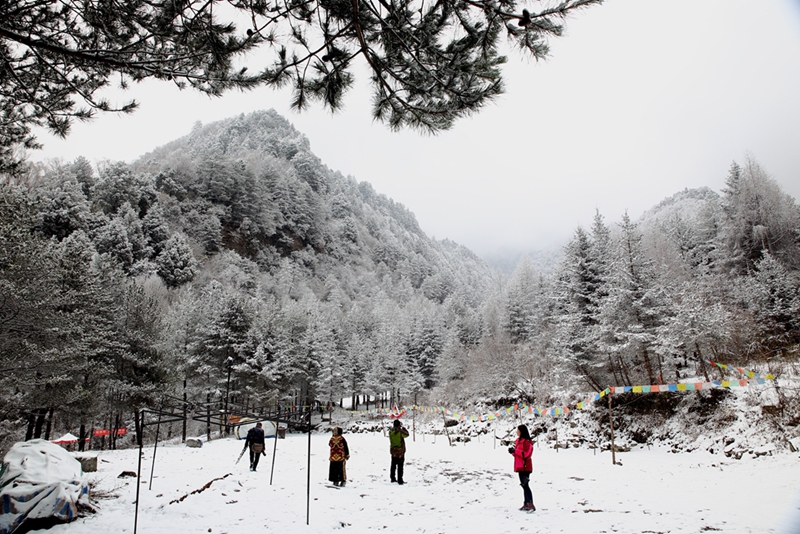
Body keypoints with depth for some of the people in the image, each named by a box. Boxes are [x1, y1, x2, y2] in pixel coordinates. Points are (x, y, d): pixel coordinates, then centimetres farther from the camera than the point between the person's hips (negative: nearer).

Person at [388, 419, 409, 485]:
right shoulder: (400, 431, -19)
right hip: (400, 451, -6)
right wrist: (403, 428, 9)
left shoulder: (391, 431, -1)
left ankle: (393, 478, 25)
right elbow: (407, 434, -4)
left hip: (393, 451, 6)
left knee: (393, 465, 17)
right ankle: (400, 480, -1)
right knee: (400, 466, -1)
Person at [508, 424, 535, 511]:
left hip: (525, 467, -10)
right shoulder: (518, 440, 15)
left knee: (525, 485, -12)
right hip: (520, 466, 10)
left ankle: (531, 505, -12)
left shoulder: (527, 441, -14)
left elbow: (526, 454, -21)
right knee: (524, 485, 13)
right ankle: (526, 504, 20)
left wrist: (515, 450, -20)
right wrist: (513, 451, 1)